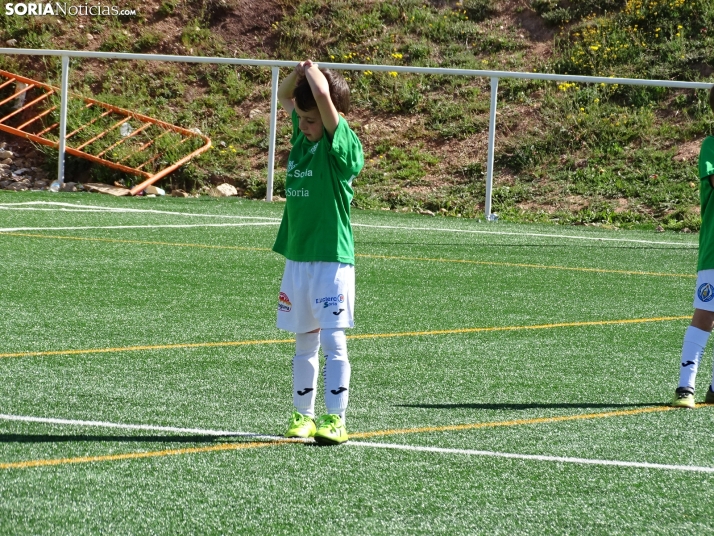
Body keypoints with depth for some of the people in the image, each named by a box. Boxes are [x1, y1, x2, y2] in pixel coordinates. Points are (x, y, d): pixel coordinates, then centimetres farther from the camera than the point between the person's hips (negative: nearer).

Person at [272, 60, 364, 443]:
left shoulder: (342, 146, -13)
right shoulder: (303, 137, 8)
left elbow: (323, 97, -27)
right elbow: (284, 96, 21)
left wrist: (314, 73, -9)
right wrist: (298, 73, 2)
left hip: (332, 259, -7)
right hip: (296, 257, 7)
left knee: (333, 341, -8)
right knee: (304, 342, 14)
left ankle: (335, 419, -7)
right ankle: (302, 414, 22)